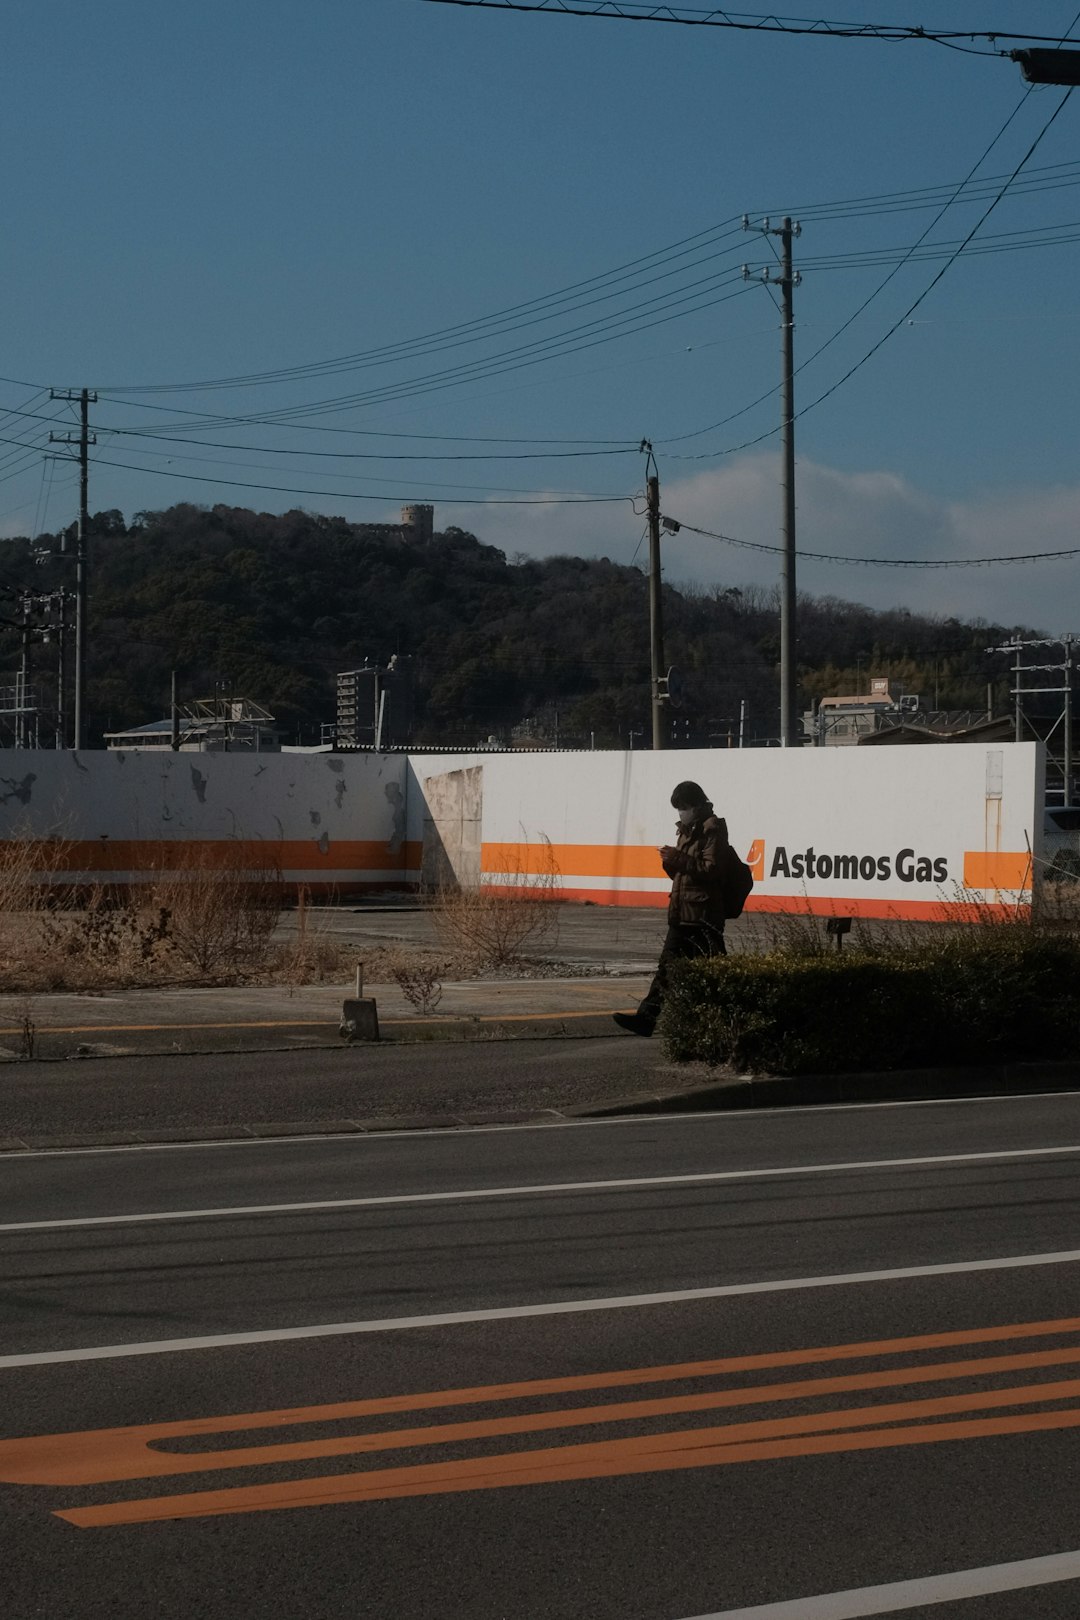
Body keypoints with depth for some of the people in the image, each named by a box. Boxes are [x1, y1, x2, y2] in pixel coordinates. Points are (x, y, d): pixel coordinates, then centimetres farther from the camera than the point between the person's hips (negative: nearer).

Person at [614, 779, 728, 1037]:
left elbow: (712, 869, -17)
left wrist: (679, 859, -18)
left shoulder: (713, 829, -8)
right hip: (682, 914, 9)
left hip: (702, 915, -9)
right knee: (669, 967, 3)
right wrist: (671, 862, 3)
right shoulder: (688, 830, 20)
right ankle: (647, 1017, -2)